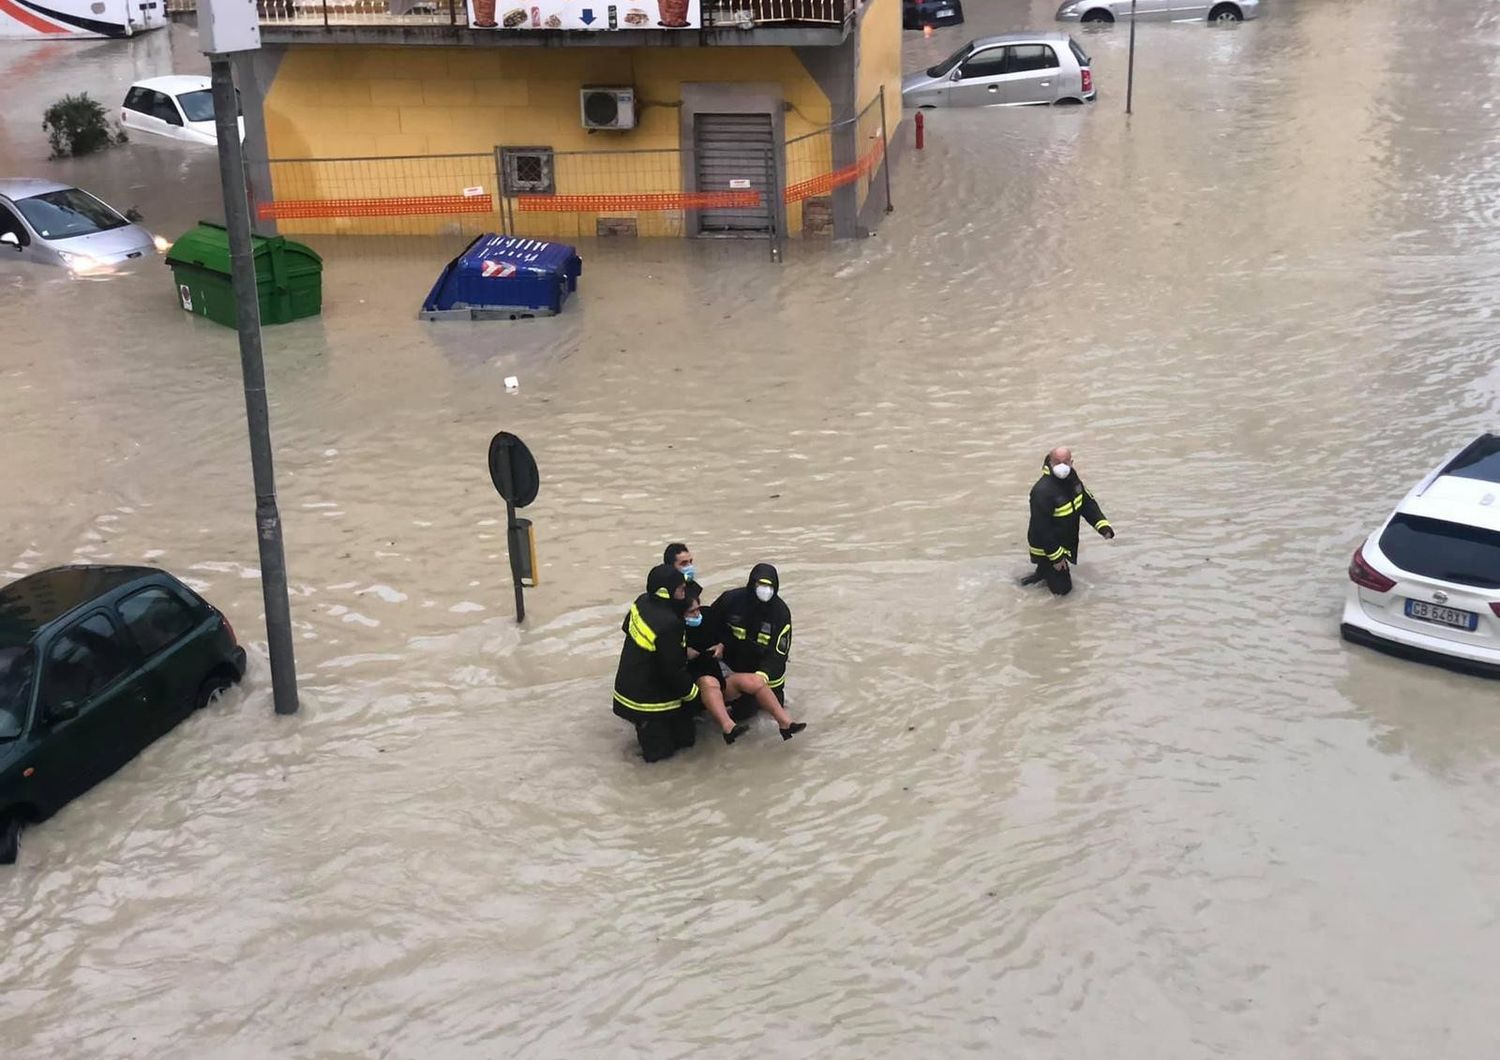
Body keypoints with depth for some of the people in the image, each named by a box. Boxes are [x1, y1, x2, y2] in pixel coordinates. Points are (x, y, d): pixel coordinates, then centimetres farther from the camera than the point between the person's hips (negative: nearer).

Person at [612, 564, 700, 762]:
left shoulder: (642, 602, -6)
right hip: (648, 699, -9)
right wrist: (691, 691, -3)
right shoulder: (669, 625, -31)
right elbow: (673, 670, -23)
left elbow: (626, 627, 17)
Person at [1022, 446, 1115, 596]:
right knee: (1062, 587, 0)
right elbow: (1042, 528, -29)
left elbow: (1088, 503, 3)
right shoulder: (1043, 491, -33)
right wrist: (1056, 556, -23)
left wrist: (1103, 526, -11)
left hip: (1065, 541, 8)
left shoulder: (1072, 478, -7)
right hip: (1046, 547, -8)